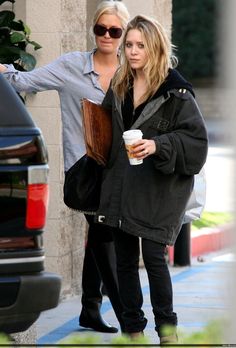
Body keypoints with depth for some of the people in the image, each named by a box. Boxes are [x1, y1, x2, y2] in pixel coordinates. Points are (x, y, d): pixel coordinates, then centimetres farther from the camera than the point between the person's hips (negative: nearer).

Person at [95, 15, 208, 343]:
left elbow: (196, 137, -12)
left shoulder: (175, 90, -11)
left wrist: (158, 145, -25)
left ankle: (166, 326, 12)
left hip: (158, 187, -6)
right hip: (121, 185, 6)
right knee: (125, 260, 9)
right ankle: (133, 329, 21)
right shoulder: (118, 87, 8)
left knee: (154, 257, -7)